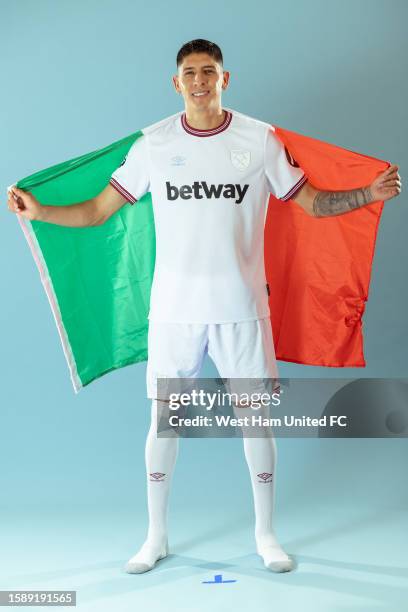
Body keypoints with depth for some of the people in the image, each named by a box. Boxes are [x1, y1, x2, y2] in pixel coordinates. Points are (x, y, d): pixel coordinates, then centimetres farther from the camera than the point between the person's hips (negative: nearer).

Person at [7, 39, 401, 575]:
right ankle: (156, 536, 26)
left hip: (242, 308, 0)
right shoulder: (154, 143, 2)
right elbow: (98, 210, 4)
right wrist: (41, 212, -9)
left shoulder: (261, 139, 0)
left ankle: (266, 535, 26)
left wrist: (370, 193, -9)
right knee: (163, 419, 7)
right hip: (174, 308, 1)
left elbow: (312, 202, 5)